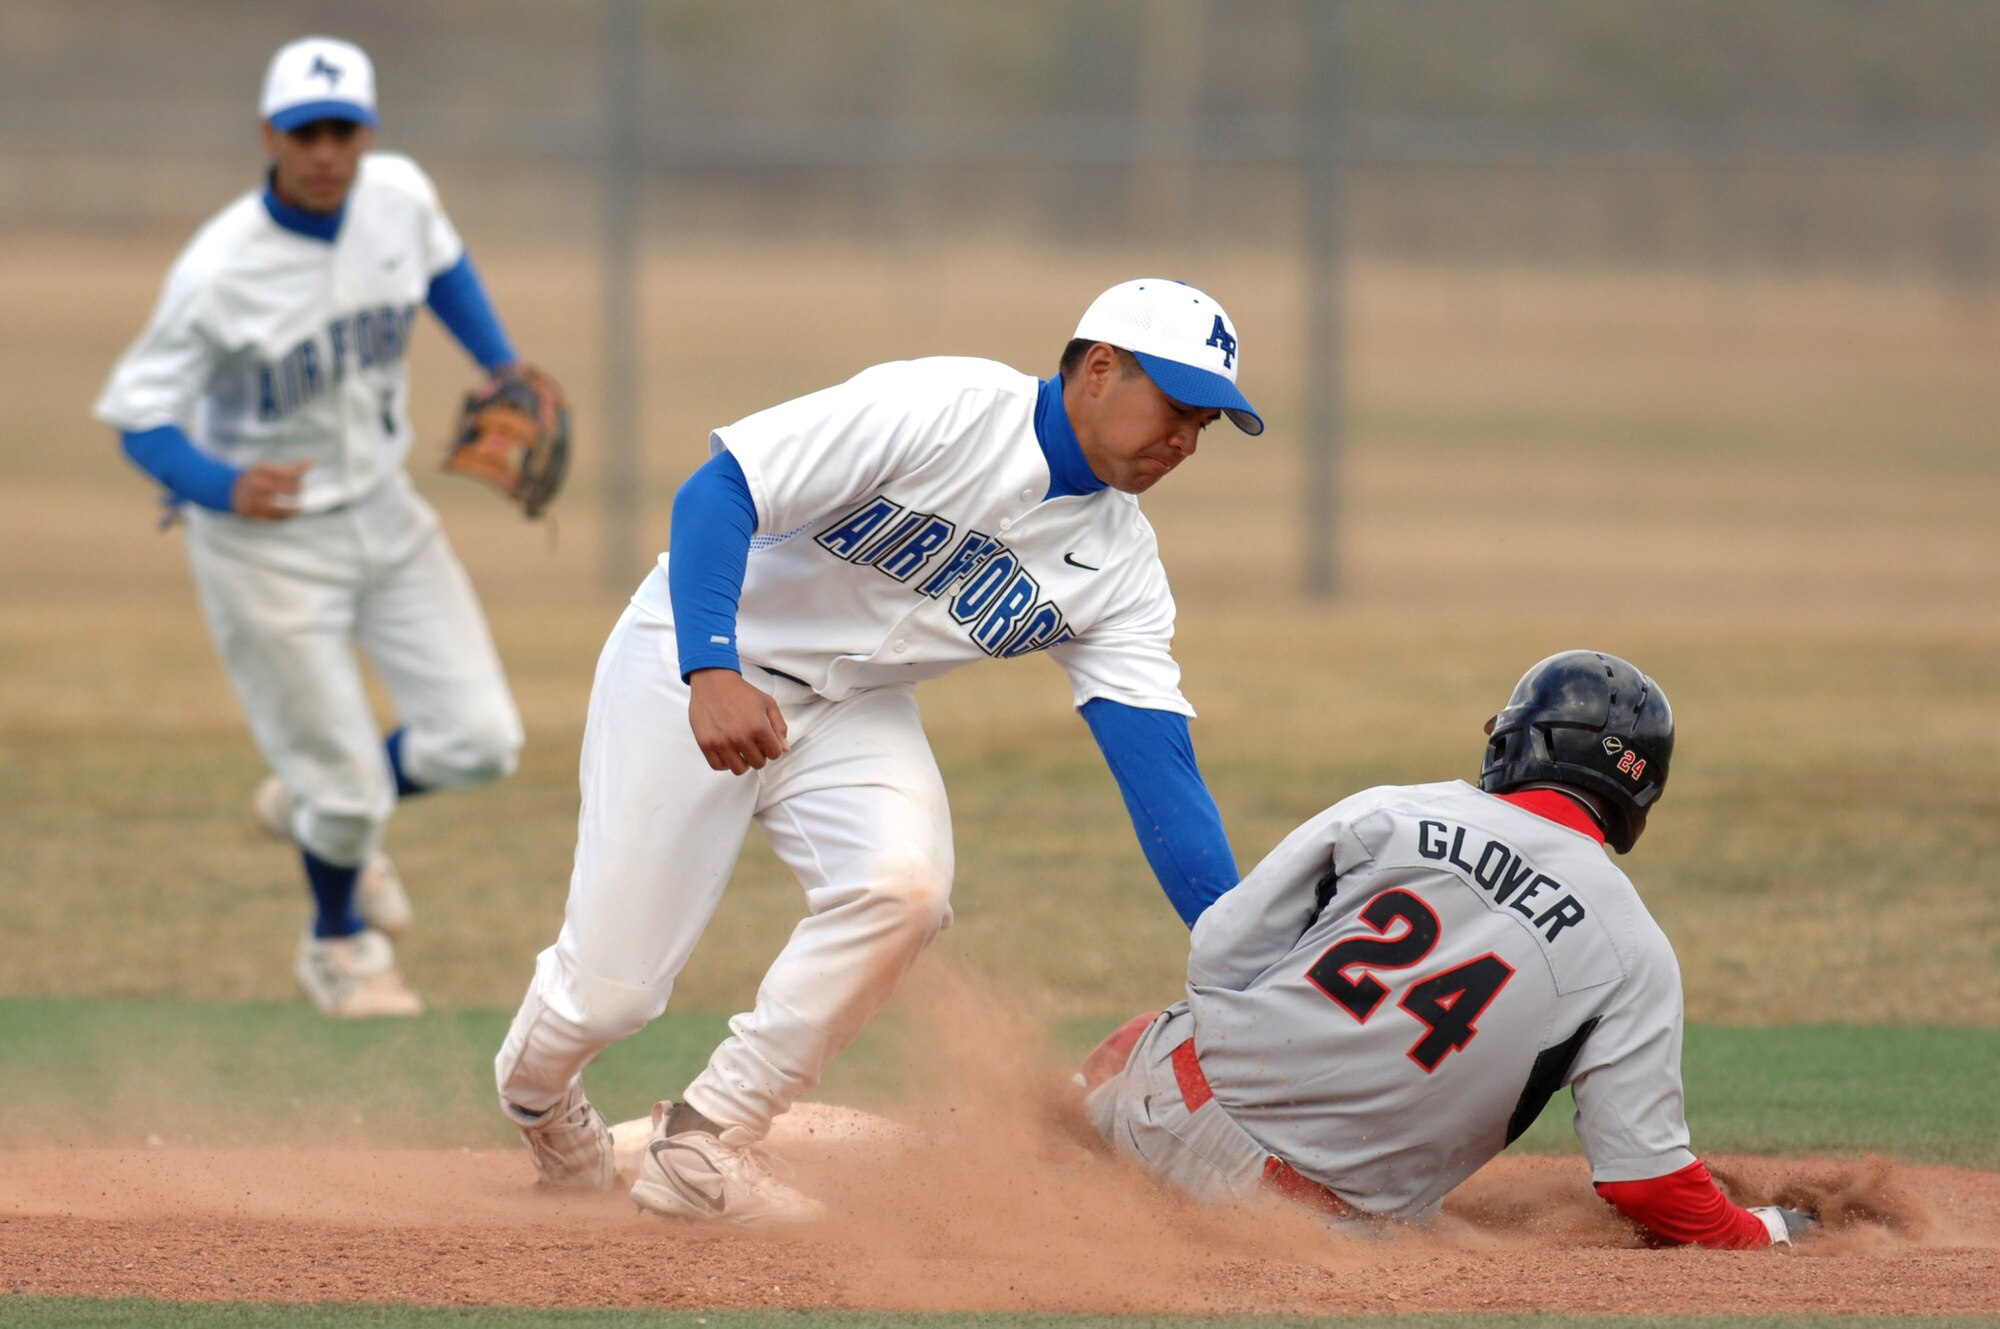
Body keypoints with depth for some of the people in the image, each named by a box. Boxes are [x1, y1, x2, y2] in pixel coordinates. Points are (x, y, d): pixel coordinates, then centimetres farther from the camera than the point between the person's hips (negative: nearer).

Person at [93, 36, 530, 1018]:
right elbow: (140, 418, -21)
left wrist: (504, 372, 6)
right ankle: (338, 942, 34)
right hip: (268, 544, -5)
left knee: (479, 742, 0)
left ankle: (314, 808, 32)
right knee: (344, 784, 0)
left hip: (383, 511, 5)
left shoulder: (399, 197, -11)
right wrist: (225, 486, -39)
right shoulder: (218, 273, -27)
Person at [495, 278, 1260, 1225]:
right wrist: (711, 675, -40)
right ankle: (534, 1089, 32)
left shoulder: (1121, 567, -4)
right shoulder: (944, 409, -23)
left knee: (904, 887, -26)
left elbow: (1160, 774, -9)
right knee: (609, 992, -8)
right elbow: (718, 492, -26)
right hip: (695, 659, -5)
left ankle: (701, 1146, -11)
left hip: (856, 712, 5)